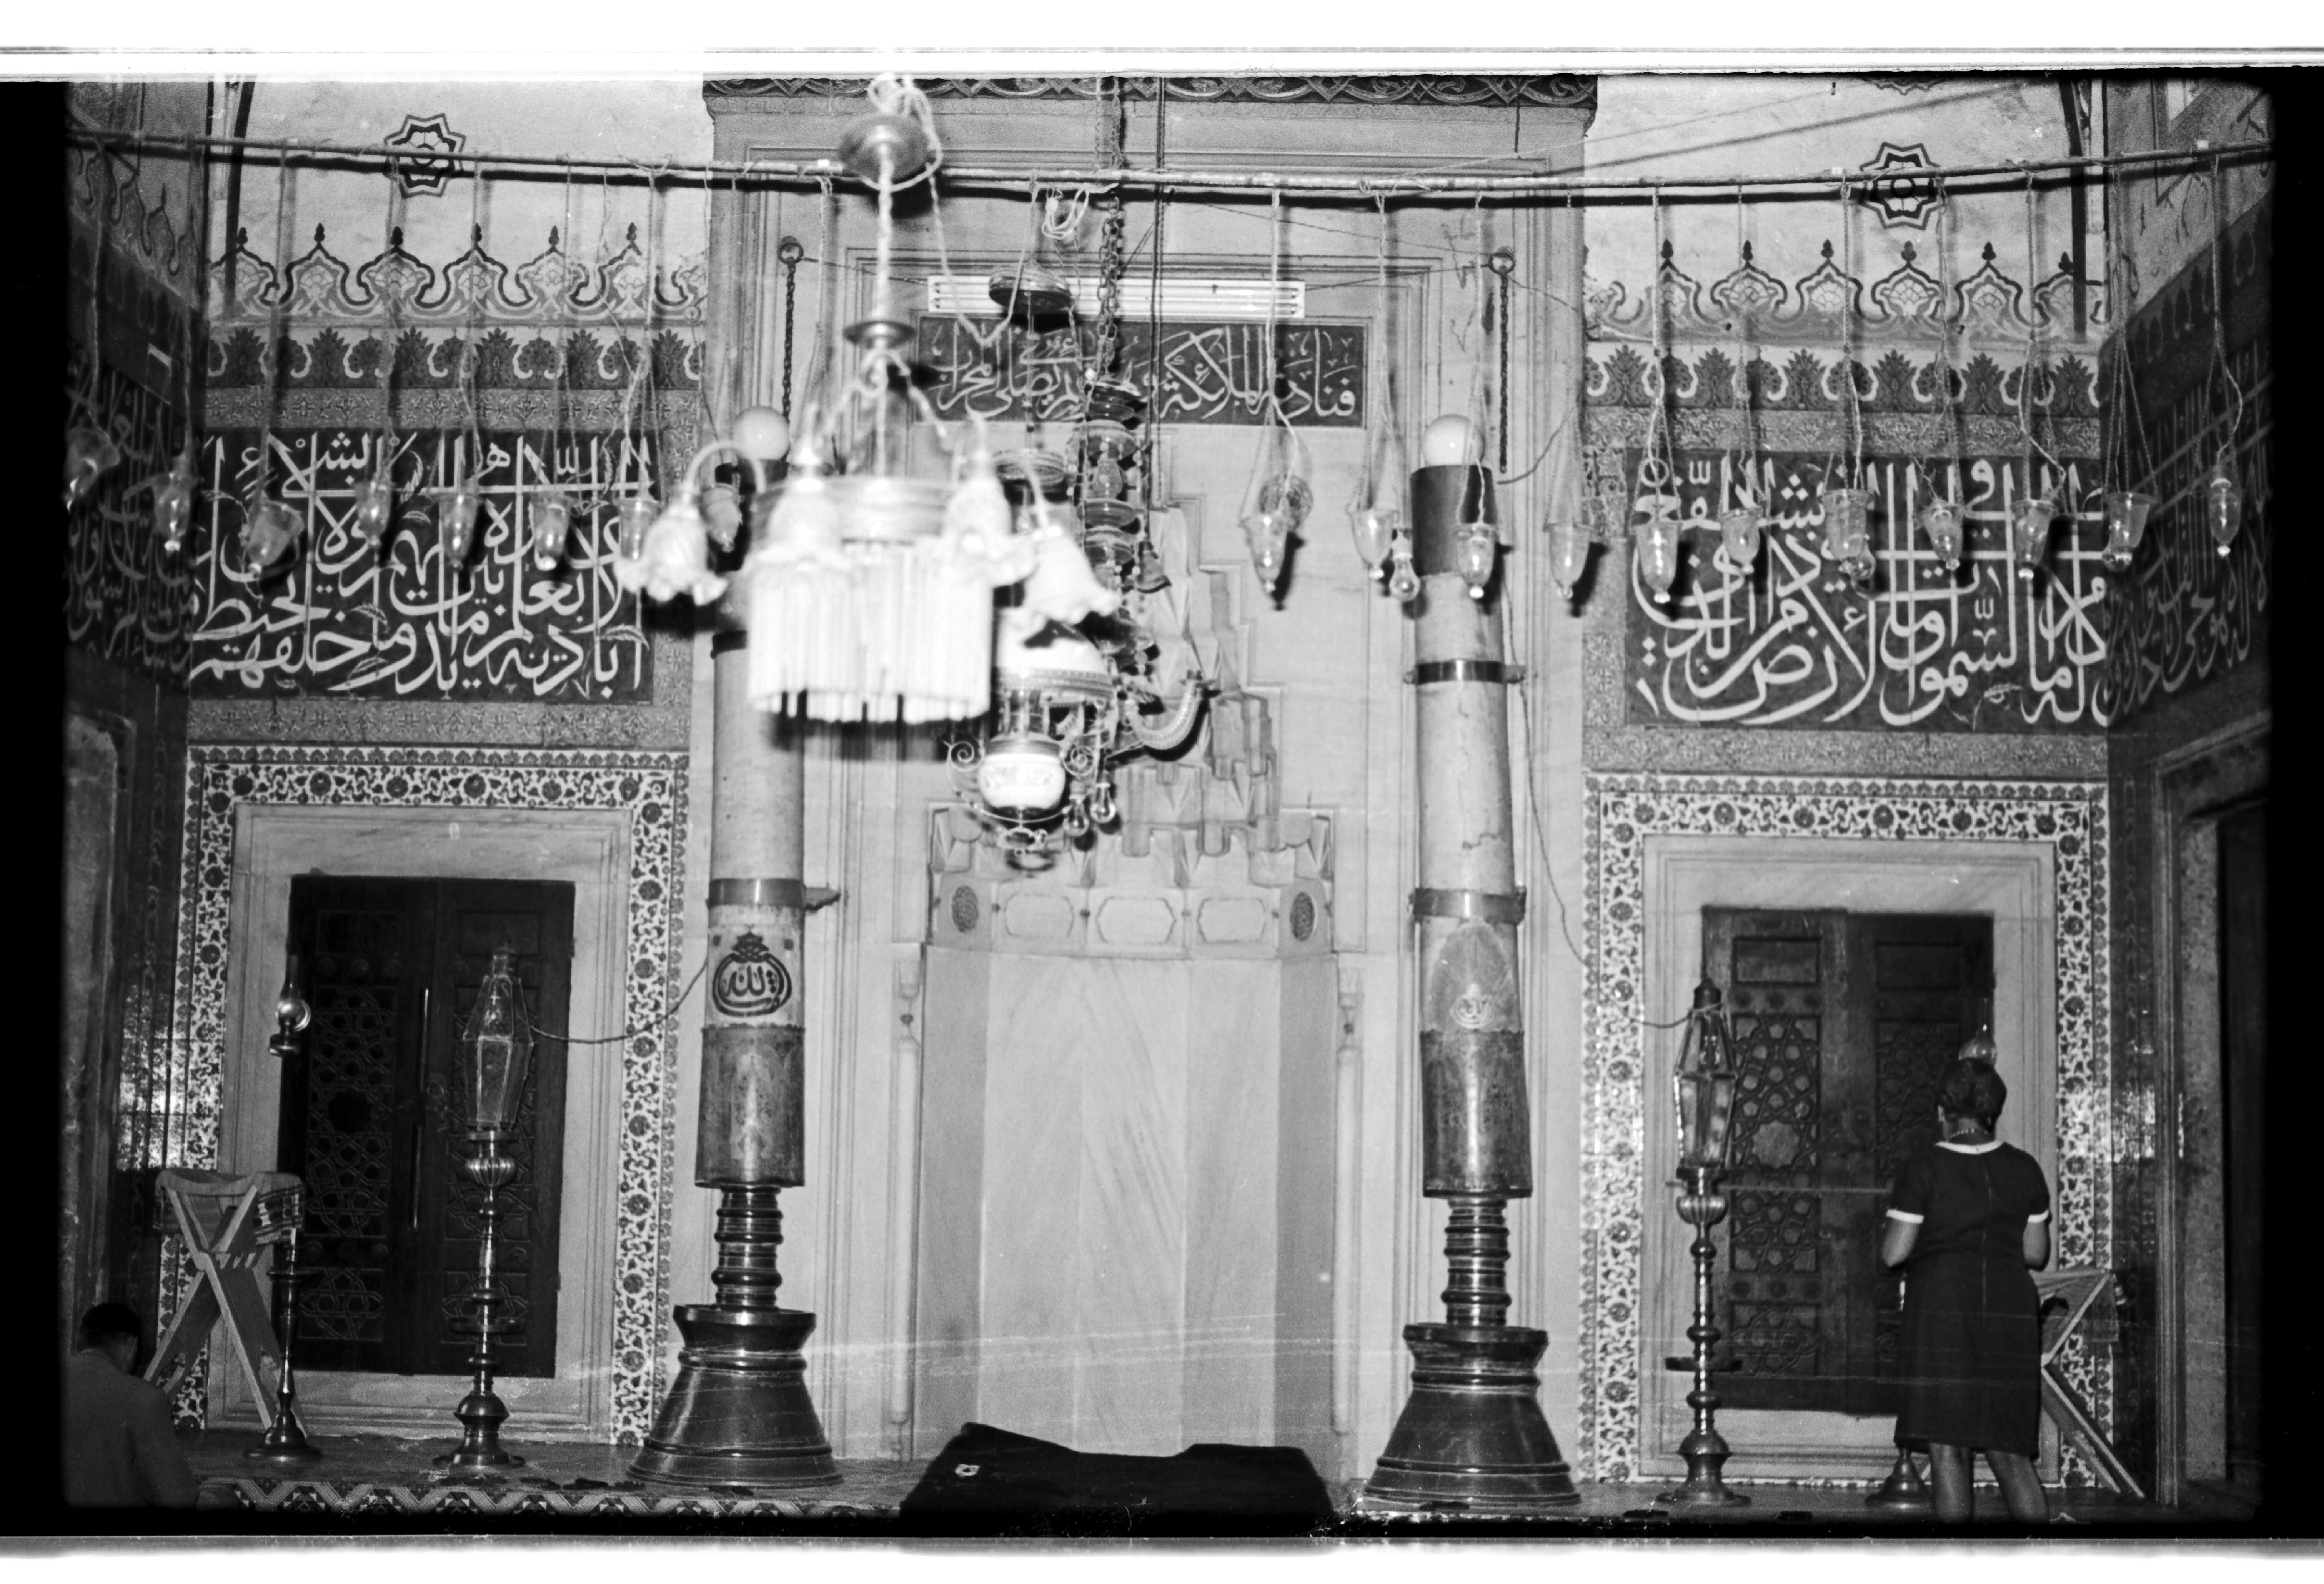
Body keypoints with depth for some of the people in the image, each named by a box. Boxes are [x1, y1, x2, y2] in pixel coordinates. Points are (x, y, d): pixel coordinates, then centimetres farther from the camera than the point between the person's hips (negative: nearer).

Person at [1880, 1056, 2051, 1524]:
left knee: (1947, 1450, -1)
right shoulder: (2023, 1169, 7)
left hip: (1942, 1313, -4)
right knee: (2010, 1452, 10)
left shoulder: (1925, 1169, -5)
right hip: (2011, 1313, 4)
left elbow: (1893, 1253, -7)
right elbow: (2036, 1253, 10)